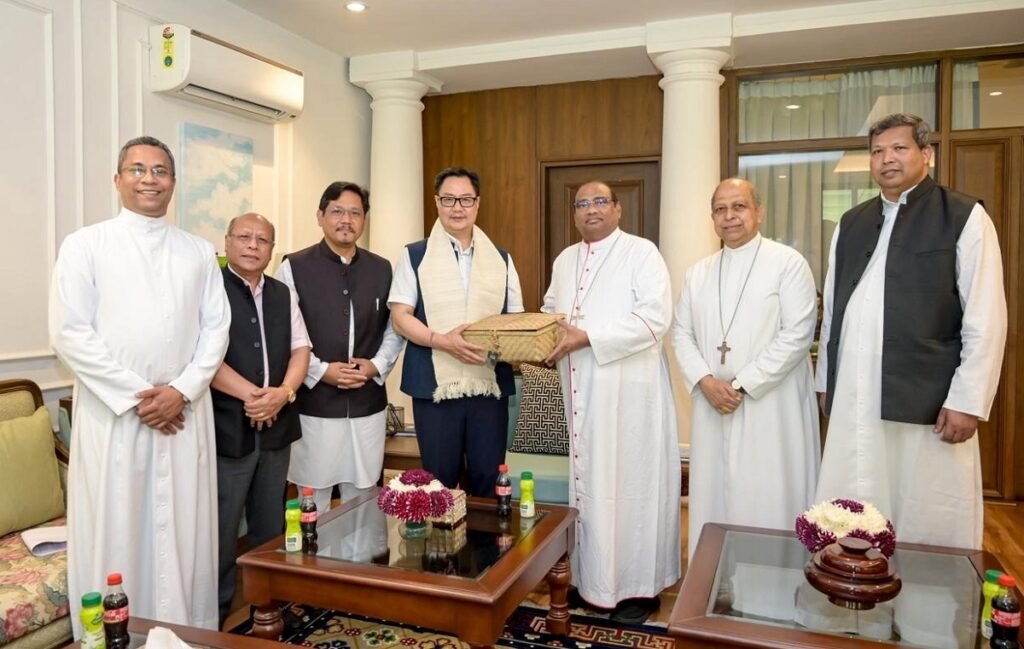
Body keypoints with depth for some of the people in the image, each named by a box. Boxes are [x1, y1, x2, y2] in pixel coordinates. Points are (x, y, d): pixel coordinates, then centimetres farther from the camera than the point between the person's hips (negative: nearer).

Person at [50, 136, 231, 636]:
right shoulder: (85, 245, 1)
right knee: (114, 537, 4)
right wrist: (135, 395, -11)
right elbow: (69, 333, -6)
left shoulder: (200, 252, 10)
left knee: (184, 534, 8)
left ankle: (191, 632, 20)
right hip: (112, 414, -2)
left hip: (185, 413, 2)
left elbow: (216, 329, 5)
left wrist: (181, 390, -8)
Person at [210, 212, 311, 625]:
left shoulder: (283, 294, 13)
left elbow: (300, 349, 9)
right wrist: (252, 394, -18)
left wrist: (283, 393, -9)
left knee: (270, 526, 16)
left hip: (276, 425, 6)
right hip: (227, 427, -5)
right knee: (221, 527, 3)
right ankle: (215, 612, 19)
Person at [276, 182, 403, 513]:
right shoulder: (294, 267, -4)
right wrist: (320, 371, -14)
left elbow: (395, 328, 11)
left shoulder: (382, 269, 8)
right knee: (313, 502, 10)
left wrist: (377, 365, -5)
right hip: (314, 404, -3)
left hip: (368, 405, 3)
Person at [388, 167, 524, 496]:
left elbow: (516, 318, 13)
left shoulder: (501, 259, 11)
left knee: (488, 478, 7)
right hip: (435, 383, -2)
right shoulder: (414, 256, 3)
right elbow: (400, 317, -2)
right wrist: (442, 340, -19)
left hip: (490, 383, 2)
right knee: (439, 480, 8)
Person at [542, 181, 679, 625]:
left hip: (628, 391, -6)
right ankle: (592, 577, 25)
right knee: (587, 481, 11)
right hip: (581, 393, 6)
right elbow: (552, 312, 22)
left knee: (629, 482, 1)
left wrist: (588, 337, -21)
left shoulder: (641, 253, -5)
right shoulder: (564, 261, 15)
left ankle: (640, 586, 16)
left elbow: (655, 318, -17)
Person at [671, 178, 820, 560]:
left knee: (771, 505, 1)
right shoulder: (698, 273, 12)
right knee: (714, 500, 11)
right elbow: (682, 334, 9)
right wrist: (705, 381, -8)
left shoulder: (788, 263, -4)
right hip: (712, 407, 5)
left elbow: (797, 334, -12)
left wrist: (742, 385, -15)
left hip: (772, 409, -4)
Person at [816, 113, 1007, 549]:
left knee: (929, 524, 5)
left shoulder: (965, 217, -1)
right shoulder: (851, 223, 13)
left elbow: (986, 319, -6)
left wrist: (967, 401, -11)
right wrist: (826, 380, 13)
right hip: (854, 399, 4)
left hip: (928, 400, -4)